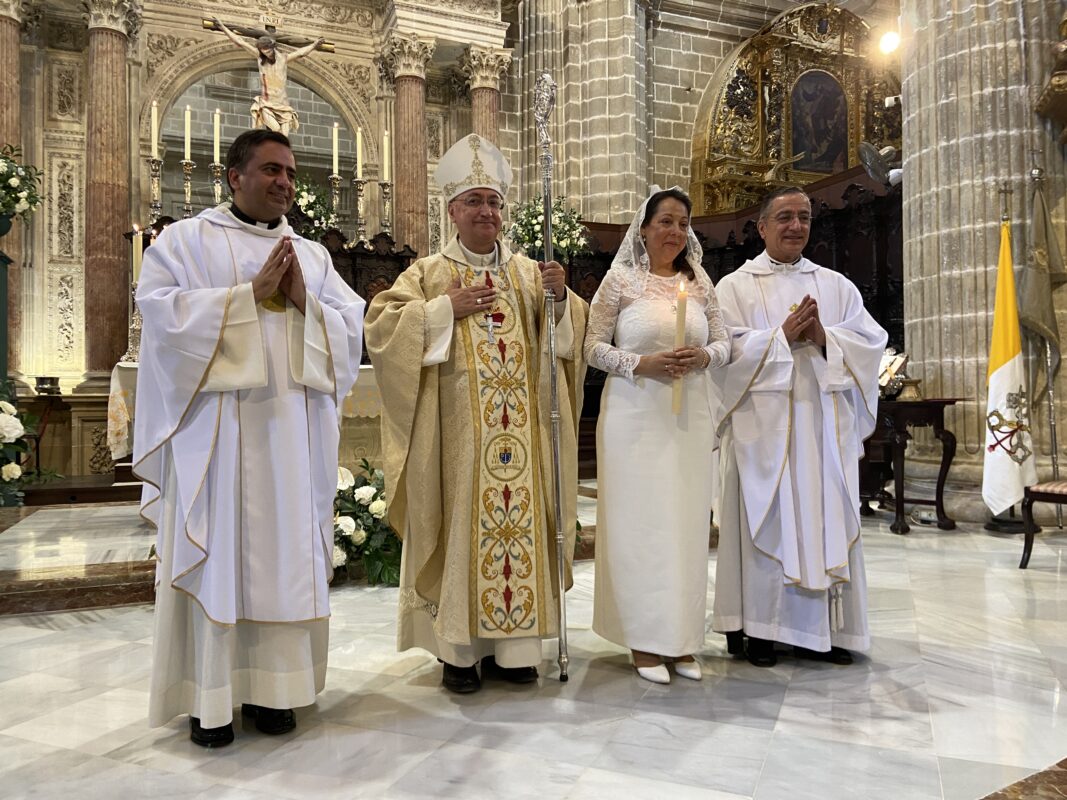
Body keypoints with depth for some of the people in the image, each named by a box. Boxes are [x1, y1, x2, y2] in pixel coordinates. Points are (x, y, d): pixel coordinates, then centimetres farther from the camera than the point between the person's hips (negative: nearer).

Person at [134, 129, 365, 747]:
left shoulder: (313, 254, 17)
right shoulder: (186, 239, 7)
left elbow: (353, 330, 9)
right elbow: (163, 310, -9)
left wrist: (303, 301, -8)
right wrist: (252, 291, -13)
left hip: (293, 430, 4)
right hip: (217, 427, -3)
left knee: (287, 552, 5)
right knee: (217, 553, 0)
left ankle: (271, 686, 17)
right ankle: (211, 695, 12)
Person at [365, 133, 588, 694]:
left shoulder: (527, 271, 14)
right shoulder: (429, 272, 6)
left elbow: (567, 333, 10)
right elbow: (380, 326, -5)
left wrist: (559, 297, -10)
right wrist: (447, 307, -10)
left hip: (520, 429, 3)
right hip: (457, 430, -3)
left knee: (519, 521, 5)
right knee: (460, 526, 0)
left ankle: (511, 644, 18)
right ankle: (458, 649, 13)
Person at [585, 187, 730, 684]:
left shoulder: (701, 281, 11)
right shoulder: (620, 279, 0)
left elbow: (724, 343, 12)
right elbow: (594, 347, -3)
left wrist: (705, 356, -9)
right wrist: (640, 364, -17)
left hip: (689, 417, 4)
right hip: (635, 416, -3)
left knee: (686, 521, 6)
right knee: (639, 521, 0)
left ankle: (680, 637, 19)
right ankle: (643, 638, 12)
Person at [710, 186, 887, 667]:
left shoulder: (836, 285, 15)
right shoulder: (736, 285, 5)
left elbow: (871, 340, 6)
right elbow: (726, 348, -8)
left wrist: (824, 338, -11)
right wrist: (783, 335, -14)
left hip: (824, 421, 4)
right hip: (763, 423, -3)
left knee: (827, 518, 5)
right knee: (764, 520, -1)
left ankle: (824, 629, 16)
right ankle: (759, 628, 9)